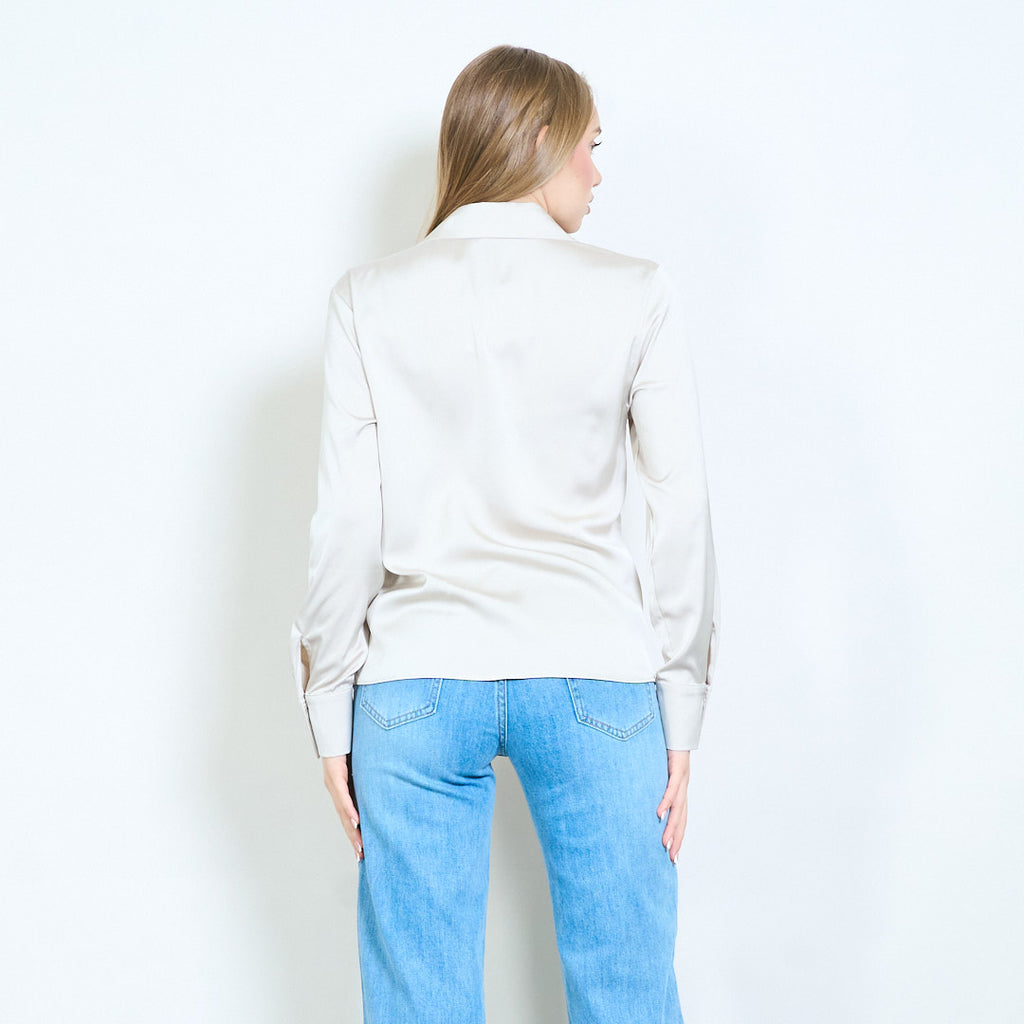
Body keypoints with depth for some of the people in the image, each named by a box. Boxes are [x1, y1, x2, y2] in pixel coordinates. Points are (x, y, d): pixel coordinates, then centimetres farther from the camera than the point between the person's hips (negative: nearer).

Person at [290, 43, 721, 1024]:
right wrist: (680, 708, 6)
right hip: (593, 677, 0)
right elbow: (682, 513, -1)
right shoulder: (633, 293, -1)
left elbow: (346, 522, -2)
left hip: (416, 685, 1)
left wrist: (330, 707, 6)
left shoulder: (370, 299, 1)